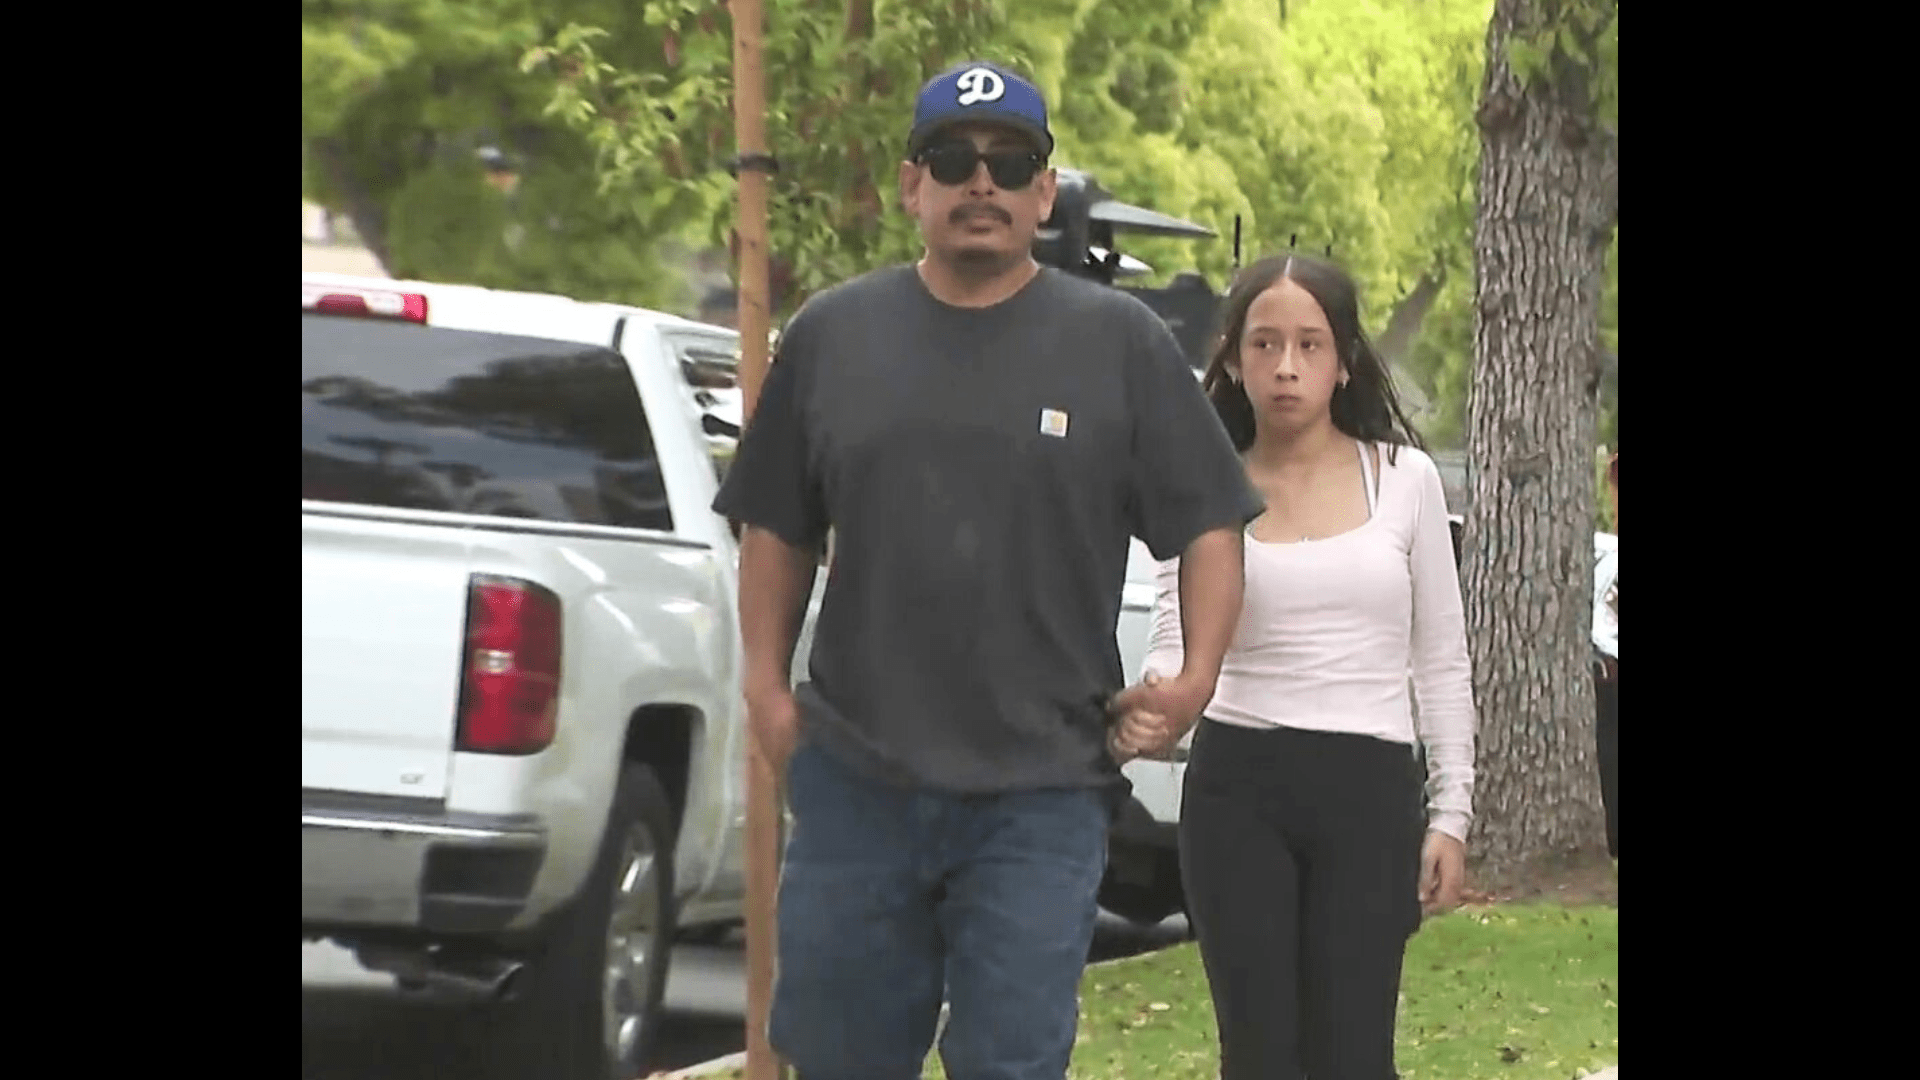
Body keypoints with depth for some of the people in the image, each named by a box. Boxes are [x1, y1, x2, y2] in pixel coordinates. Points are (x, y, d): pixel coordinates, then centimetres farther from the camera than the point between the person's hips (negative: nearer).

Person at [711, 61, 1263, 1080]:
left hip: (1041, 793, -2)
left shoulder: (1121, 343, 2)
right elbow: (776, 528, 13)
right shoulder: (831, 334, 8)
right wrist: (766, 684, 3)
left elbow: (1208, 524, 3)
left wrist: (1196, 674, -9)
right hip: (853, 775, 2)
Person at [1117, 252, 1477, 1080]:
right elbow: (1176, 638, -6)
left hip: (1369, 790, -1)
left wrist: (1452, 811, 2)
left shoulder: (1403, 479, 3)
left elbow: (1440, 659, 7)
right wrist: (1158, 703, -30)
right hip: (1237, 788, 1)